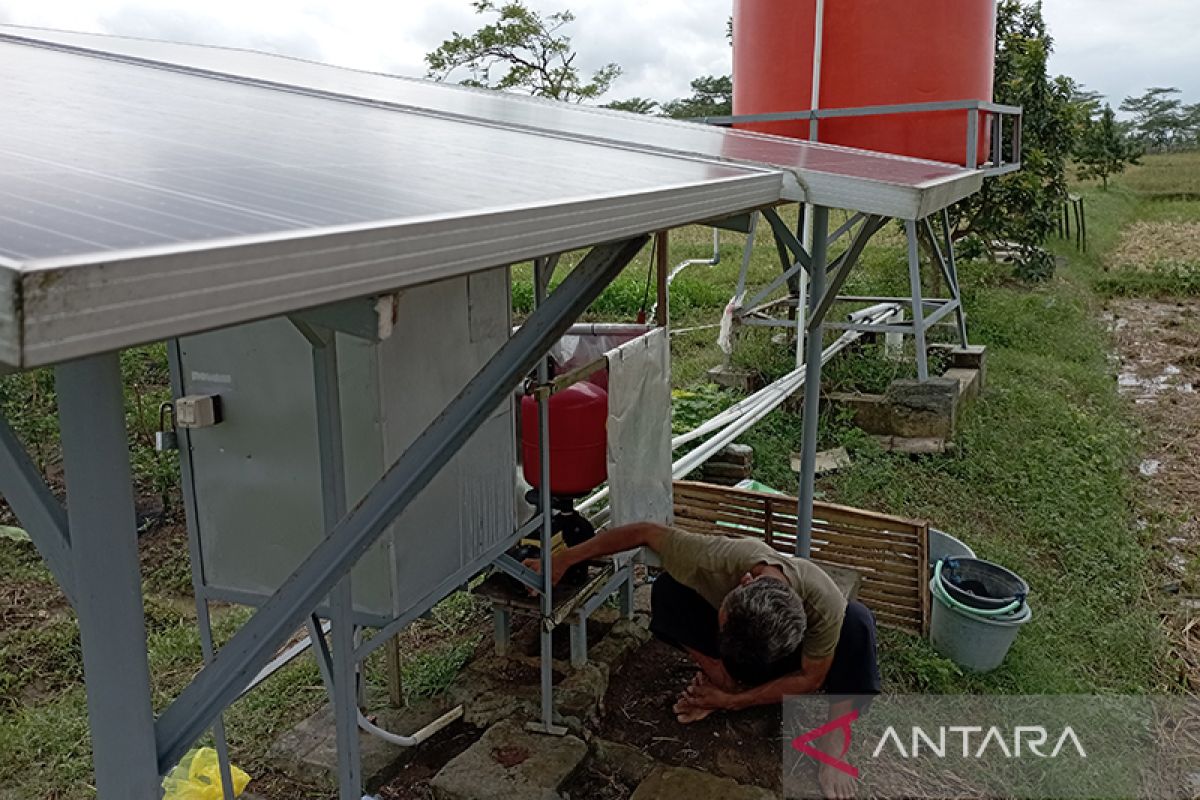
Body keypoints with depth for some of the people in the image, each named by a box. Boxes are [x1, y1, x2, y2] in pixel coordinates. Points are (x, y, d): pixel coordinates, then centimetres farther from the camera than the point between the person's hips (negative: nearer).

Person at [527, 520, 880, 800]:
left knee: (857, 621, -35)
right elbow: (646, 532, -25)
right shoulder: (716, 560, -42)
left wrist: (732, 702, -22)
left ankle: (833, 750, -17)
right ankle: (721, 679, -6)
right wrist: (564, 560, -20)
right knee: (668, 588, -27)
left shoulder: (825, 604, -43)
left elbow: (810, 679, -25)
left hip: (795, 659, -1)